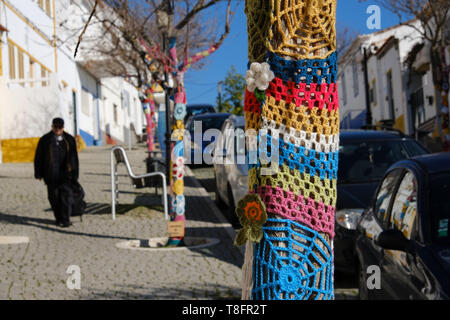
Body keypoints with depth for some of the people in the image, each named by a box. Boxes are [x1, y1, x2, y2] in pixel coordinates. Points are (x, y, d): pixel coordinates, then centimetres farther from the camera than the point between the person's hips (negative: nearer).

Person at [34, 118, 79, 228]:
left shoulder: (69, 139, 8)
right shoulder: (45, 140, 5)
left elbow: (74, 158, 12)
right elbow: (38, 157, 7)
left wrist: (75, 174, 8)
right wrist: (38, 174, 3)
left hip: (65, 174, 0)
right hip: (51, 175, 0)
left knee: (66, 196, -9)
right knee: (54, 197, 5)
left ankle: (66, 220, -7)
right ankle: (58, 219, 19)